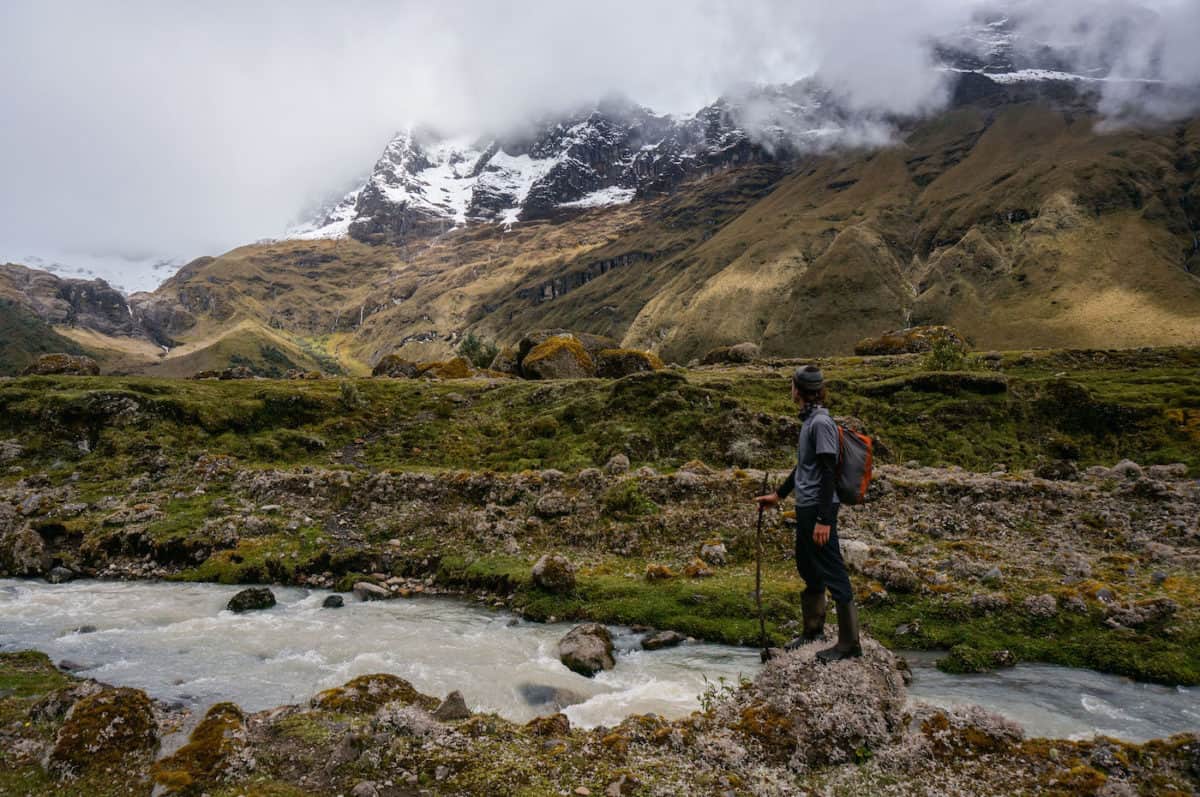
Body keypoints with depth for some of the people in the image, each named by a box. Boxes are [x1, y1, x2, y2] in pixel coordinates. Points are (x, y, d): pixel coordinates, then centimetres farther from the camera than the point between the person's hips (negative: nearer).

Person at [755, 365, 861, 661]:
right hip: (805, 508, 10)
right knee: (808, 570, 19)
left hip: (819, 510, -10)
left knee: (832, 573, -3)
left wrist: (824, 520, -22)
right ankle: (813, 629, 34)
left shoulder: (821, 423, -17)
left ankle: (849, 643, 7)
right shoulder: (809, 421, 12)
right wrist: (778, 495, 29)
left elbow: (828, 473, -21)